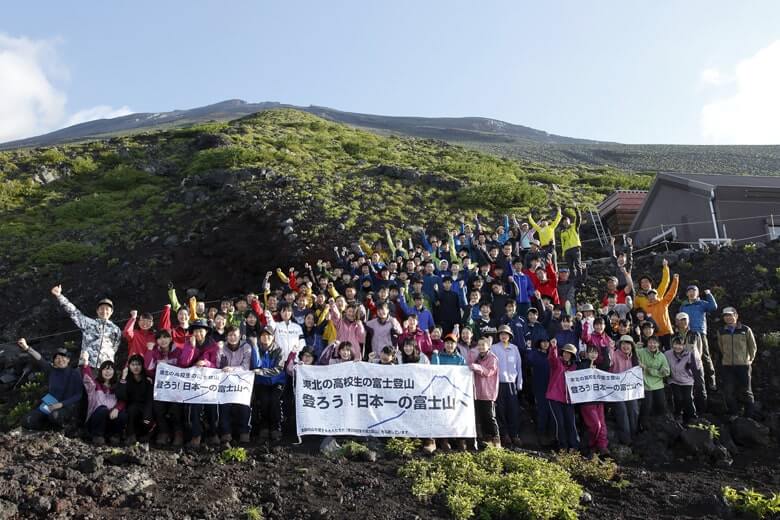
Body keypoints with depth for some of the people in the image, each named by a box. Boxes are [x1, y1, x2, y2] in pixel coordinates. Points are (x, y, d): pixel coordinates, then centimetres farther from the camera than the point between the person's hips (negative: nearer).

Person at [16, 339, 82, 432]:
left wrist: (61, 404, -22)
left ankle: (63, 424, -3)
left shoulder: (74, 373, -5)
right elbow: (40, 360, -15)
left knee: (55, 415, -37)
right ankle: (55, 424, 6)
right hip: (50, 405, 5)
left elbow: (79, 395, -9)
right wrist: (26, 348, -33)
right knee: (27, 421, -12)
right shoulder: (51, 370, 3)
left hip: (68, 407, -5)